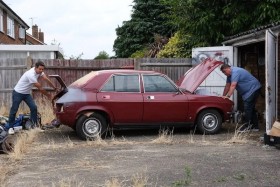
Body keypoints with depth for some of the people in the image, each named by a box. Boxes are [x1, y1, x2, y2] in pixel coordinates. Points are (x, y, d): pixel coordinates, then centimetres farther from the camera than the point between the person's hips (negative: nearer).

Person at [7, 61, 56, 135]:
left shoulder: (39, 71, -9)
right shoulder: (31, 74, -33)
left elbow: (47, 80, -5)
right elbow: (40, 88, -26)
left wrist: (55, 88, -6)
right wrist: (48, 95, -14)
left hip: (26, 93, 8)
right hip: (18, 93, -8)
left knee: (34, 107, -3)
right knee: (14, 110, -2)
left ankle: (35, 125, 5)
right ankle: (11, 127, 8)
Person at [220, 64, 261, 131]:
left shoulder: (235, 72, -23)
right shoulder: (230, 75, 9)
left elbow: (233, 85, -31)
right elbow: (227, 86, 11)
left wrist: (228, 96, -35)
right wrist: (223, 96, 8)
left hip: (253, 89, -11)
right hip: (247, 91, 11)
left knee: (247, 108, -15)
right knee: (251, 108, 12)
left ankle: (247, 126, -13)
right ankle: (255, 126, 17)